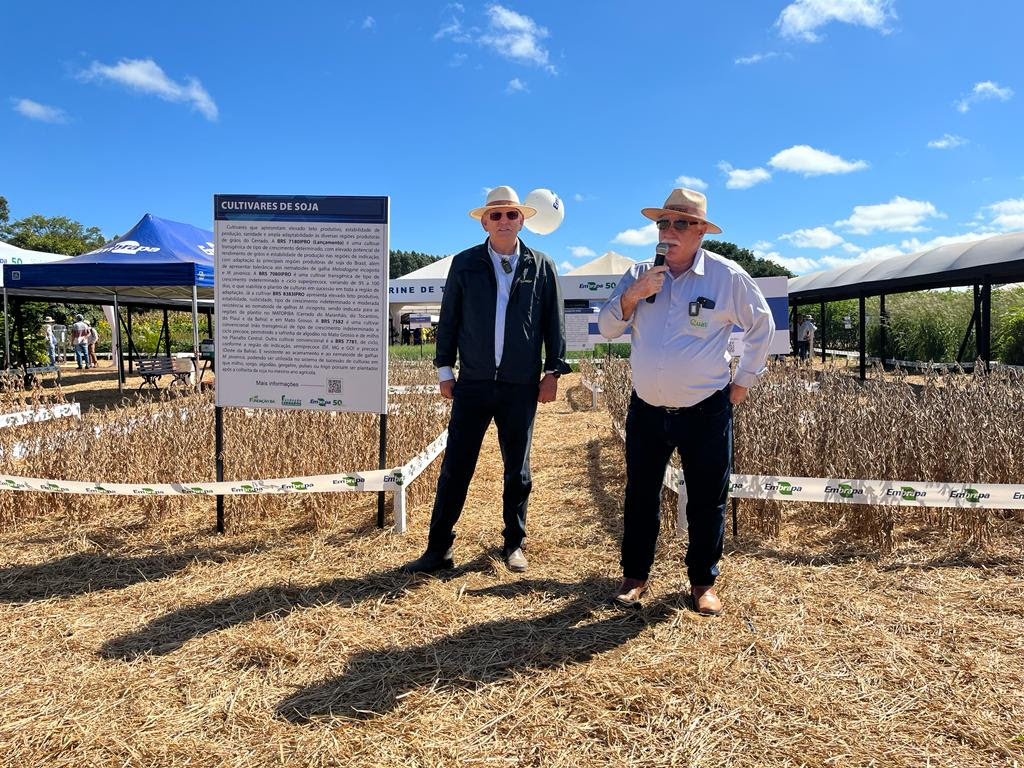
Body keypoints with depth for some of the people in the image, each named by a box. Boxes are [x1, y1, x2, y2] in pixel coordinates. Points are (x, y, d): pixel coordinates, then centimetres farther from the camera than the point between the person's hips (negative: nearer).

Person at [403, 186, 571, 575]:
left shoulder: (541, 267, 5)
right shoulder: (465, 263, 5)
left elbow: (554, 323, 7)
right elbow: (448, 320, 7)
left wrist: (553, 371, 2)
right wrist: (444, 370, 4)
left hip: (521, 387, 1)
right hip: (473, 384, 0)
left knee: (517, 471, 11)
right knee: (455, 469, 1)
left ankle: (514, 543, 27)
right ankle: (438, 550, 11)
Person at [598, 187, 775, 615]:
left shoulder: (727, 276, -4)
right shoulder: (638, 274, 3)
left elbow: (761, 326, 8)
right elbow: (607, 328, 0)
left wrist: (744, 380, 7)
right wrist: (632, 296, -17)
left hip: (705, 412, -2)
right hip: (646, 409, 3)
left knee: (707, 501, 7)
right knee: (640, 496, 11)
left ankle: (703, 582, 25)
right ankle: (635, 575, 26)